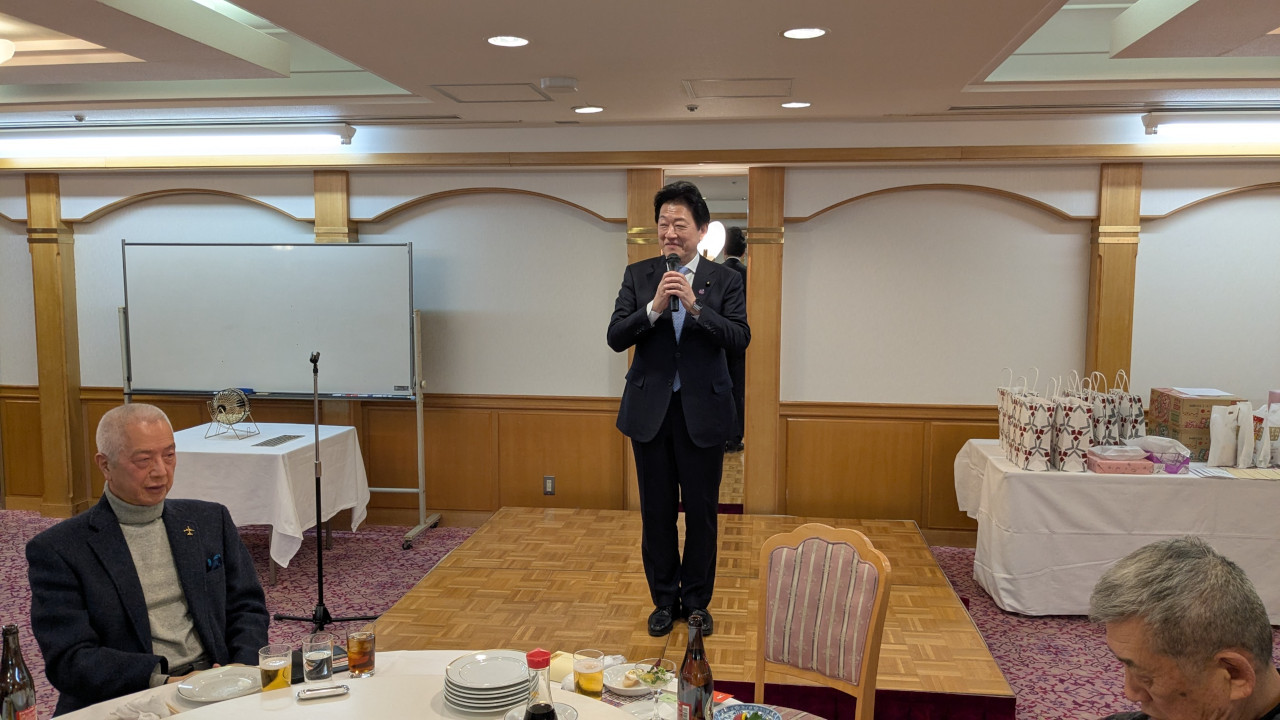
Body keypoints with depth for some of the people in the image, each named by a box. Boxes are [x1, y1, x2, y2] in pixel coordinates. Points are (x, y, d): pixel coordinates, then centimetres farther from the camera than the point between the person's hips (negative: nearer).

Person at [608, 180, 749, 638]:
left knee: (701, 512, 8)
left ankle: (696, 601, 25)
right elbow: (615, 338, -6)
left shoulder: (724, 280, 0)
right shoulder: (638, 275, 3)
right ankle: (664, 600, 27)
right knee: (657, 512, 11)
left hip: (702, 411, -1)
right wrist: (654, 308, -22)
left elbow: (741, 338, -13)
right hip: (650, 410, 1)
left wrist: (695, 305, -24)